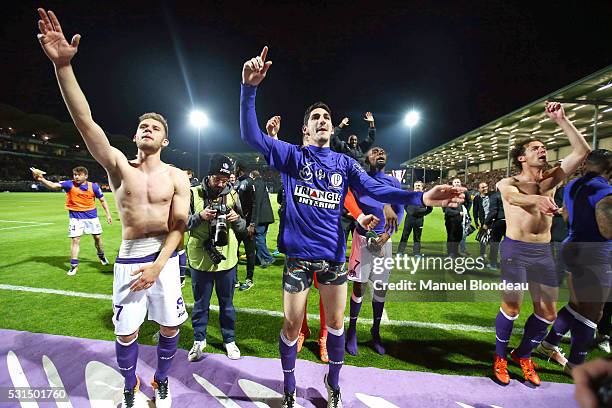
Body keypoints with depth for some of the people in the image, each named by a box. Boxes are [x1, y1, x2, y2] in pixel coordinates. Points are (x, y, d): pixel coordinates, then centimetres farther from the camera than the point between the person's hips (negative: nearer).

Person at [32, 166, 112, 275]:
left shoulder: (94, 186, -6)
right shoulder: (70, 184, -8)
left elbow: (102, 200, 4)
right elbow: (53, 185, -25)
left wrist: (108, 214, 3)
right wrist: (41, 179, -44)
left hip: (92, 216, 1)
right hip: (75, 217, -1)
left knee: (98, 237, 12)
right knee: (75, 240, -4)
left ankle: (101, 256, 38)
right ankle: (74, 266, 7)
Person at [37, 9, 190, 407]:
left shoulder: (177, 177, -4)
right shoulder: (119, 166, -2)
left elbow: (178, 226, -7)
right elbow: (85, 121, -16)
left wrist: (158, 266, -15)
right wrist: (63, 65, -27)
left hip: (166, 257, 0)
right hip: (129, 257, 1)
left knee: (170, 326, 11)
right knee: (126, 332, 11)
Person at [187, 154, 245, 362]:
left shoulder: (233, 195, 0)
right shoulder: (194, 193, -6)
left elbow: (242, 227, 6)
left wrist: (237, 219, -16)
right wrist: (199, 216, -20)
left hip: (227, 259, 1)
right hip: (200, 259, -1)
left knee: (227, 303, 16)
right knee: (200, 303, 16)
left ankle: (229, 340, 35)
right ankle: (199, 339, 37)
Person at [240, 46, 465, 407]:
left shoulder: (345, 163, 6)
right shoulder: (292, 155, -1)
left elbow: (376, 189, -5)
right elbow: (251, 136, -12)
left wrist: (421, 197, -20)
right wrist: (250, 87, -26)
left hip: (333, 254, 3)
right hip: (299, 253, -2)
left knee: (336, 323, 16)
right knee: (292, 326, 10)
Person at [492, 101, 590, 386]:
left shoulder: (550, 181, 10)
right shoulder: (507, 183, -3)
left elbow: (582, 151, 4)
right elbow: (514, 197, -27)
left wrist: (561, 120, 1)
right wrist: (537, 199, -49)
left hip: (543, 252, 5)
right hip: (515, 249, -5)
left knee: (548, 312, 8)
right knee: (512, 306, -6)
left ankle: (523, 355, 30)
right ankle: (500, 357, 17)